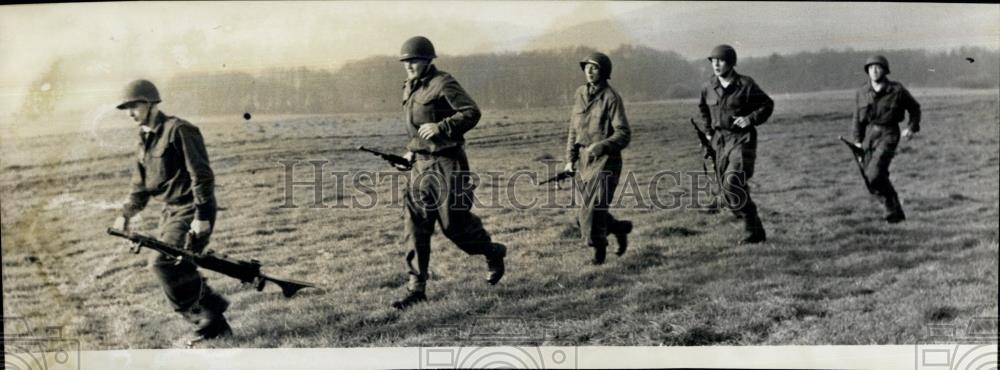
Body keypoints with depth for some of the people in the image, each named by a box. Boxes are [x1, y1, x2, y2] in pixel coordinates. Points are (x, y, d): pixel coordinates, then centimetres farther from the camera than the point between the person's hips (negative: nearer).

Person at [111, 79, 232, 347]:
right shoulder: (145, 139, 13)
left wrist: (202, 215, -22)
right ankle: (214, 324, 22)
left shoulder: (178, 131, -14)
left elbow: (201, 175, -18)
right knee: (179, 270, 10)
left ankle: (207, 321, -6)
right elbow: (141, 185, 19)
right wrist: (126, 214, 6)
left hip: (191, 211, -9)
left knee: (163, 263, -17)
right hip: (171, 212, 9)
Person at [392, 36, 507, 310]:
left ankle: (493, 252, 27)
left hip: (447, 163, -8)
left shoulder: (443, 84, -12)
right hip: (421, 164, 8)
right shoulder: (409, 88, 13)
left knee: (454, 222, -2)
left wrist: (441, 127, -28)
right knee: (415, 226, 1)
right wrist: (412, 150, 15)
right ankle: (417, 288, 5)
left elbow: (472, 112, -19)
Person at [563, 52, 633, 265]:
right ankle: (620, 229, 33)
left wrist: (601, 146, -26)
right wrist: (570, 159, 10)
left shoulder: (611, 97, -9)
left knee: (593, 207, -12)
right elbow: (573, 129, 15)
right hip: (585, 160, 6)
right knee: (584, 215, 9)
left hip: (605, 161, -6)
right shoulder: (580, 94, 9)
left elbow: (624, 134, -12)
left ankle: (599, 249, 7)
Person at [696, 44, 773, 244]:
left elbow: (767, 104, 0)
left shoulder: (746, 85, -8)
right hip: (720, 141, 6)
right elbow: (703, 108, 25)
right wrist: (707, 130, 17)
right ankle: (756, 230, 20)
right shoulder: (708, 87, 6)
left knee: (733, 181, -22)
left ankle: (751, 228, -8)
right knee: (725, 187, 5)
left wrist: (751, 119, -15)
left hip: (742, 139, -6)